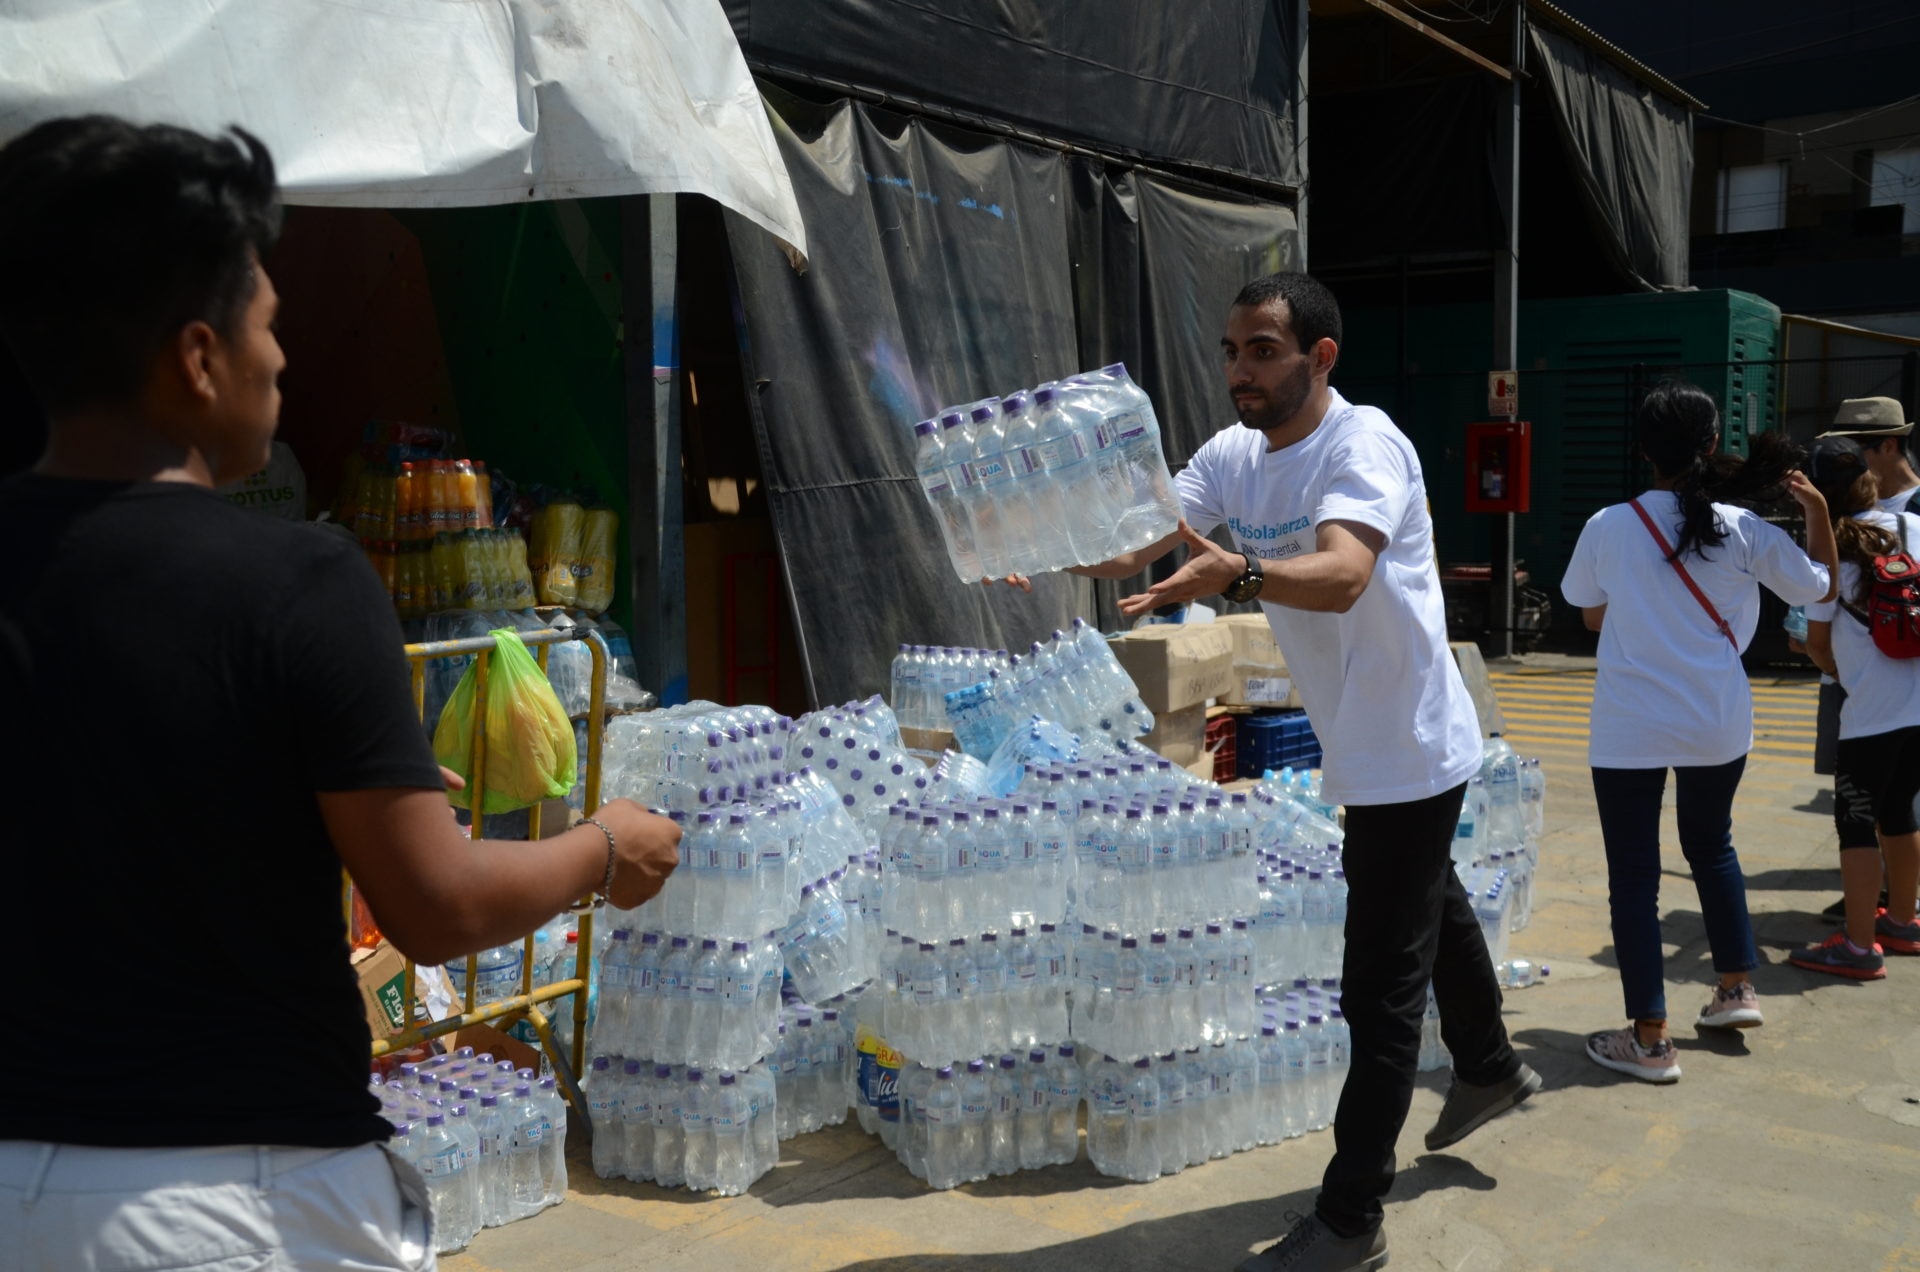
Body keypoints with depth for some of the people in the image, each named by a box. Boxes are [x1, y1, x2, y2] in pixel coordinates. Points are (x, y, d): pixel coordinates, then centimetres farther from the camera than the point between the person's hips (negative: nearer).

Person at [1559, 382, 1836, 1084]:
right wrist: (1817, 510, 14)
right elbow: (1819, 584, 11)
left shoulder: (1608, 527, -10)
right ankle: (1737, 988, 35)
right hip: (1718, 727, 3)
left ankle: (1649, 1040, 7)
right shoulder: (1745, 532, -5)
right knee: (1712, 846, 27)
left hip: (1629, 730, -3)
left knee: (1634, 873, 4)